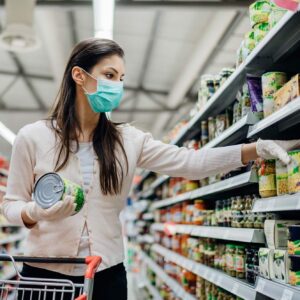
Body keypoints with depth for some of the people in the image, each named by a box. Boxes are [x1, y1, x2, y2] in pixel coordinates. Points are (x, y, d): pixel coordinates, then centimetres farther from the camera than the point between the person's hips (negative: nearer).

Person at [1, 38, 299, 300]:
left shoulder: (128, 140, -1)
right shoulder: (33, 137, -5)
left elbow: (190, 163, -8)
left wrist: (258, 148, -19)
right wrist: (35, 213, -23)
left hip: (108, 273, 2)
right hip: (46, 272, -1)